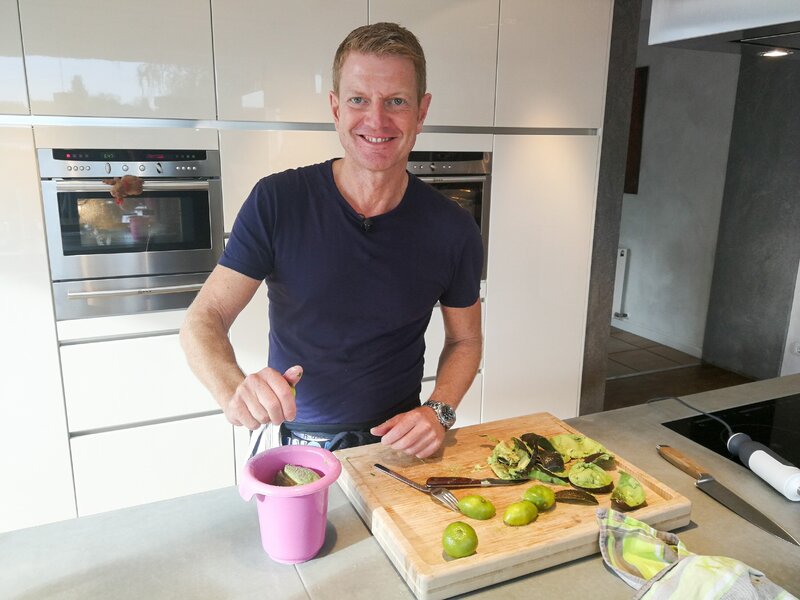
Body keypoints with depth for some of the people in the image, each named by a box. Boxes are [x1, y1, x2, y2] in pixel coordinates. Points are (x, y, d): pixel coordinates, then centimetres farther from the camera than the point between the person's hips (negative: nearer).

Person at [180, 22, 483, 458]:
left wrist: (439, 411, -11)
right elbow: (203, 319, -9)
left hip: (395, 447, 1)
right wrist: (234, 392, -29)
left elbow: (465, 340, 7)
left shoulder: (452, 229, -7)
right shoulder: (276, 202, -11)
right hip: (292, 444, 0)